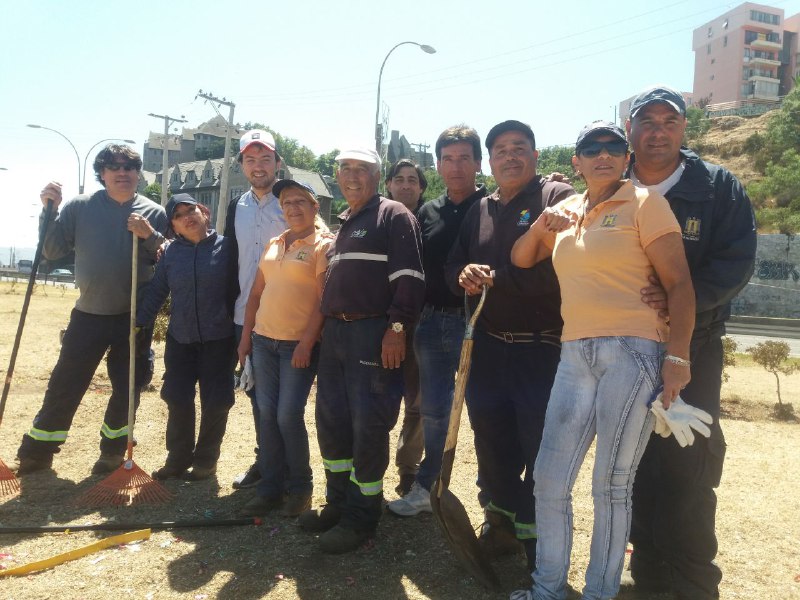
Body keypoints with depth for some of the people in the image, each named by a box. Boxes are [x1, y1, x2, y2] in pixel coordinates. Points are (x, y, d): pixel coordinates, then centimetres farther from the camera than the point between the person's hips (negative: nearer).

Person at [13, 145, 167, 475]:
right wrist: (51, 210, -9)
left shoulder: (154, 213, -1)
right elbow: (52, 252, 0)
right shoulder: (80, 206, 0)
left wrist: (150, 236, -20)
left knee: (128, 387, 9)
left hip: (135, 316, 0)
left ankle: (113, 451, 29)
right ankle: (37, 452, 26)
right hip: (89, 313, 1)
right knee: (64, 385, 8)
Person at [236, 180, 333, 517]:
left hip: (299, 344, -6)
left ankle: (299, 487, 14)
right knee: (267, 414, 7)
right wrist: (246, 335, 11)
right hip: (264, 340, 6)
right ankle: (270, 488, 19)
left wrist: (307, 343, -17)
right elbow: (256, 293, 16)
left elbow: (324, 299, -12)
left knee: (289, 415, -5)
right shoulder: (274, 244, 15)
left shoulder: (324, 245, -5)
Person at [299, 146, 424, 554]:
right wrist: (323, 328, 20)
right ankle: (338, 504, 29)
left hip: (373, 333, -8)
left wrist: (397, 327, -20)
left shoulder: (393, 216, -4)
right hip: (334, 333, 9)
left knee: (368, 427, -2)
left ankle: (361, 518, 12)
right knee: (331, 421, 13)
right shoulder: (342, 224, 21)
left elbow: (408, 277, -13)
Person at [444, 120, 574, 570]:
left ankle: (537, 543, 23)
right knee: (492, 444, 16)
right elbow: (453, 265, 15)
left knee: (541, 450, 4)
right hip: (487, 347, 6)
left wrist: (495, 277, -15)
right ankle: (502, 526, 37)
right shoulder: (481, 210, 16)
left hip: (543, 348, -6)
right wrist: (463, 276, -8)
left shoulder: (558, 198, -3)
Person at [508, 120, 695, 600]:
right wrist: (542, 223, 2)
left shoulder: (645, 203, 0)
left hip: (633, 352, -5)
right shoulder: (567, 211, 16)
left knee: (612, 484, 1)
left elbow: (680, 283, -5)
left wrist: (677, 357, -14)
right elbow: (521, 259, 20)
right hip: (575, 355, 5)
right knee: (549, 480, 5)